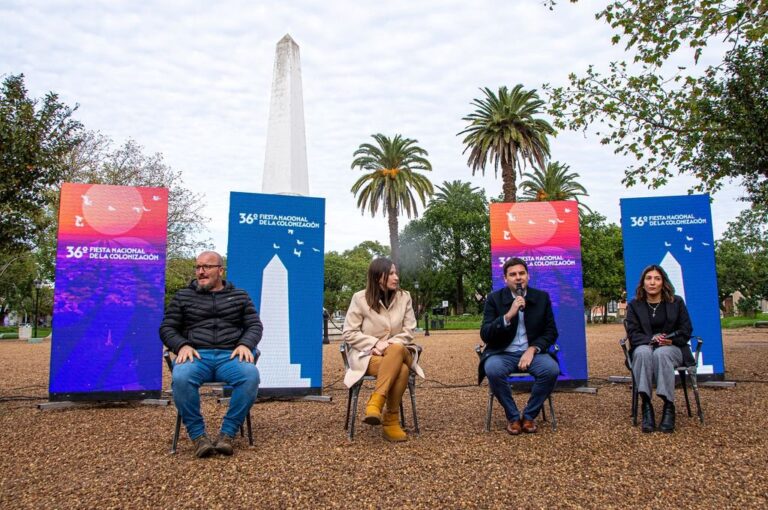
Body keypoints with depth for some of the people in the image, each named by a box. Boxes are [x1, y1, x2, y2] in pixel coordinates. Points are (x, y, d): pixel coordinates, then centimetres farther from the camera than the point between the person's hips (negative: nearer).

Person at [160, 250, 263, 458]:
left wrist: (245, 344, -8)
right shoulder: (183, 297, 19)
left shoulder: (239, 296, 19)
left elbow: (255, 325, 14)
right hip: (196, 355, 0)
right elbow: (167, 328, 14)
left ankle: (227, 433, -21)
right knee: (181, 377, -36)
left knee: (251, 375, -34)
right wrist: (182, 346, -7)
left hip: (230, 355, 0)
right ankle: (198, 435, -20)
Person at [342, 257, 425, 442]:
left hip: (398, 352, 3)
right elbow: (349, 333, -4)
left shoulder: (404, 297, 4)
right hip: (367, 354, -3)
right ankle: (391, 421, -24)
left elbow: (408, 332, 3)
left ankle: (375, 402, -34)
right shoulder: (360, 298, -4)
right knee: (401, 370, -34)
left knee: (397, 349, -37)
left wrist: (389, 345, -15)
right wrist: (375, 343, -16)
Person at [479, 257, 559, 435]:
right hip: (503, 353, -1)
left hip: (531, 352, 2)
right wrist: (508, 315, -23)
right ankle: (513, 416, -9)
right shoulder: (494, 299, -2)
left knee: (552, 369, -29)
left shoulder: (542, 297, 4)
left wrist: (532, 349, -14)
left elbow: (551, 332, 5)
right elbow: (485, 335, -10)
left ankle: (529, 415, -6)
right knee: (492, 370, -34)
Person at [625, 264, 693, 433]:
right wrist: (651, 340, -23)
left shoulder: (676, 302, 8)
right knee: (643, 353, -37)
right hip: (644, 348, 0)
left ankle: (669, 406, -34)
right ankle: (646, 406, -40)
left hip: (672, 348, 0)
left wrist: (669, 340, -15)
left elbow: (686, 331, 5)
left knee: (661, 354, -37)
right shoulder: (634, 305, 7)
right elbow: (633, 333, -2)